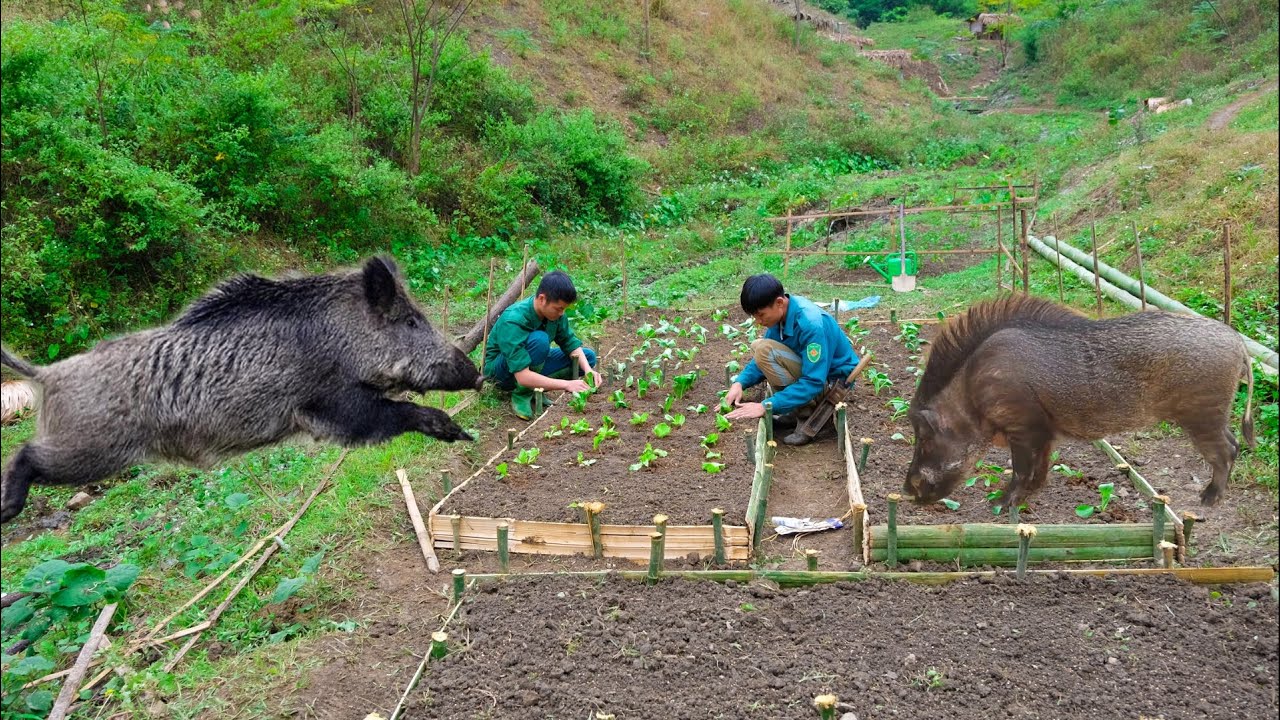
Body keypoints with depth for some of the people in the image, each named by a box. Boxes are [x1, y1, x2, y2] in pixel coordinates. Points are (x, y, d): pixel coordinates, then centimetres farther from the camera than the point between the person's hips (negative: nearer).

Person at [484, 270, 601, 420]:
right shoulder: (513, 322, -35)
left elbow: (570, 343, -5)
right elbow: (523, 376, -40)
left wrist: (588, 370, -24)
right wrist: (567, 384, -41)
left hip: (532, 364, 8)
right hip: (499, 368, -7)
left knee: (588, 356, -5)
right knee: (539, 339, -36)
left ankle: (533, 390, -6)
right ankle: (522, 395, -19)